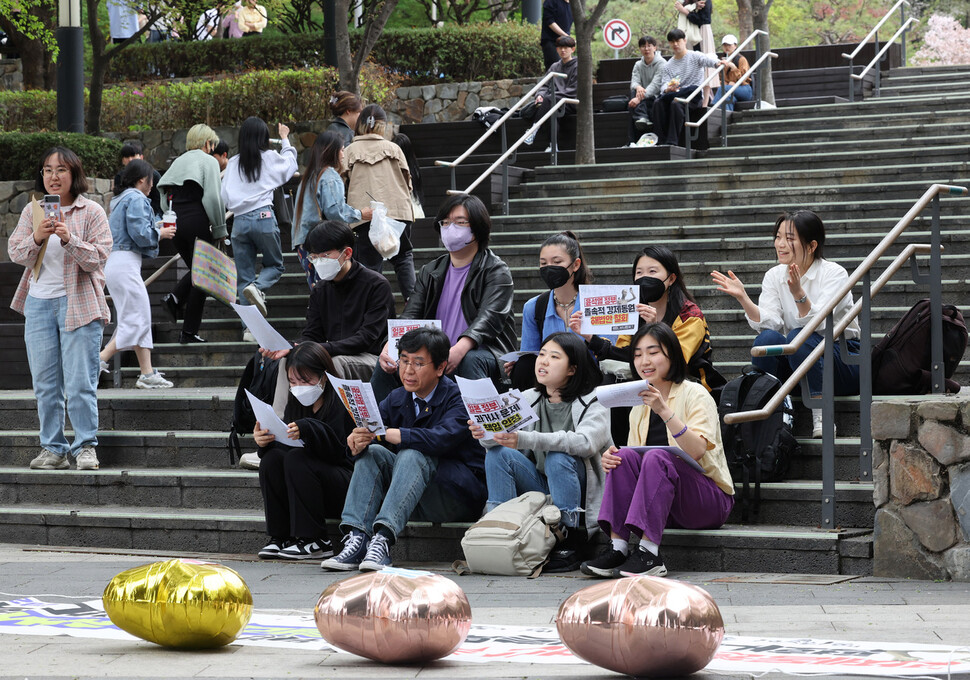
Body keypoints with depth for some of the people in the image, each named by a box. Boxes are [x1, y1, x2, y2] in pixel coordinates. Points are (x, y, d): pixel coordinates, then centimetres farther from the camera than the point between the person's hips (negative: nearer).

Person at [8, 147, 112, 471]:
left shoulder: (92, 212, -2)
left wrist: (69, 239, -24)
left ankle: (85, 446, 4)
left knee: (80, 383, -5)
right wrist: (37, 238, -19)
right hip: (39, 303, 4)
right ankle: (53, 448, 12)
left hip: (79, 304, -4)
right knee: (45, 384, 6)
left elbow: (98, 258, -9)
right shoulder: (32, 211, 8)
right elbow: (15, 253, 1)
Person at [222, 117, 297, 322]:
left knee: (244, 276, 7)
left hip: (239, 220, 2)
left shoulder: (233, 163, 7)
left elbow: (224, 197, 5)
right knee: (275, 265, 16)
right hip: (264, 217, -2)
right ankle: (257, 287, -17)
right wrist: (285, 139, 37)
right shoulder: (270, 158, 2)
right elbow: (291, 165, 24)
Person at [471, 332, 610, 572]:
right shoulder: (528, 399, 8)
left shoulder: (593, 402, -8)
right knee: (497, 453, -17)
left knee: (558, 458, -32)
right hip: (539, 488, 4)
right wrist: (486, 434, -31)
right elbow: (502, 435, -4)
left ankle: (569, 546, -26)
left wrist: (526, 440, -39)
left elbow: (586, 442, -28)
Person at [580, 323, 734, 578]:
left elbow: (696, 451, -22)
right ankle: (618, 548, -29)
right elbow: (631, 463, 10)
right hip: (664, 506, 5)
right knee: (623, 456, -18)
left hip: (710, 500, -5)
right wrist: (612, 458, -13)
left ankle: (649, 553, -38)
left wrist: (664, 410, -33)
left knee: (657, 456, -30)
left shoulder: (694, 394, -5)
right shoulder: (639, 408, 14)